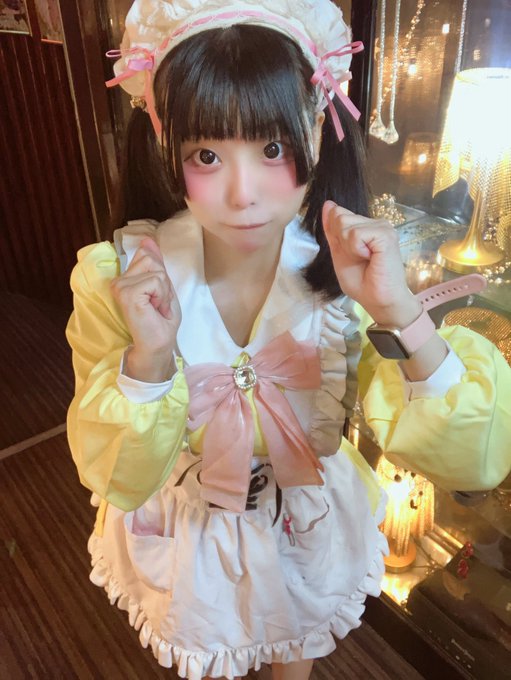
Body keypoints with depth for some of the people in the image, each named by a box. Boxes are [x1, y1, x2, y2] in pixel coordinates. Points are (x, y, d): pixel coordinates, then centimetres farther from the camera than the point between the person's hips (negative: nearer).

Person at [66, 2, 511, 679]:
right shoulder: (120, 278, -26)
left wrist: (402, 315, -43)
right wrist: (148, 360, -39)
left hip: (309, 528, 1)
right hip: (185, 530, 0)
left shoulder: (349, 270, -25)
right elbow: (118, 481, -21)